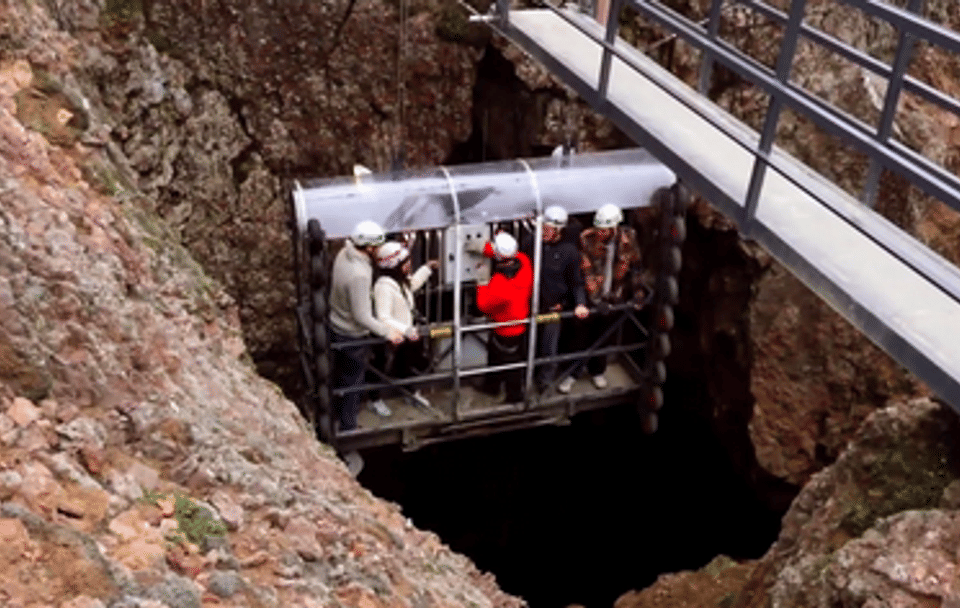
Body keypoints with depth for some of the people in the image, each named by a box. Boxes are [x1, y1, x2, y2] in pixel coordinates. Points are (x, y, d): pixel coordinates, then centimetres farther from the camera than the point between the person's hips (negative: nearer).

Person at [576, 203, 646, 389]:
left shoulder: (628, 238, -13)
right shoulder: (587, 239, -22)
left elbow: (635, 266, 1)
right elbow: (586, 271, -20)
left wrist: (637, 291, 2)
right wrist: (594, 297, -23)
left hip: (612, 297, 3)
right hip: (590, 297, -3)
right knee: (582, 335, 8)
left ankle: (597, 370, 40)